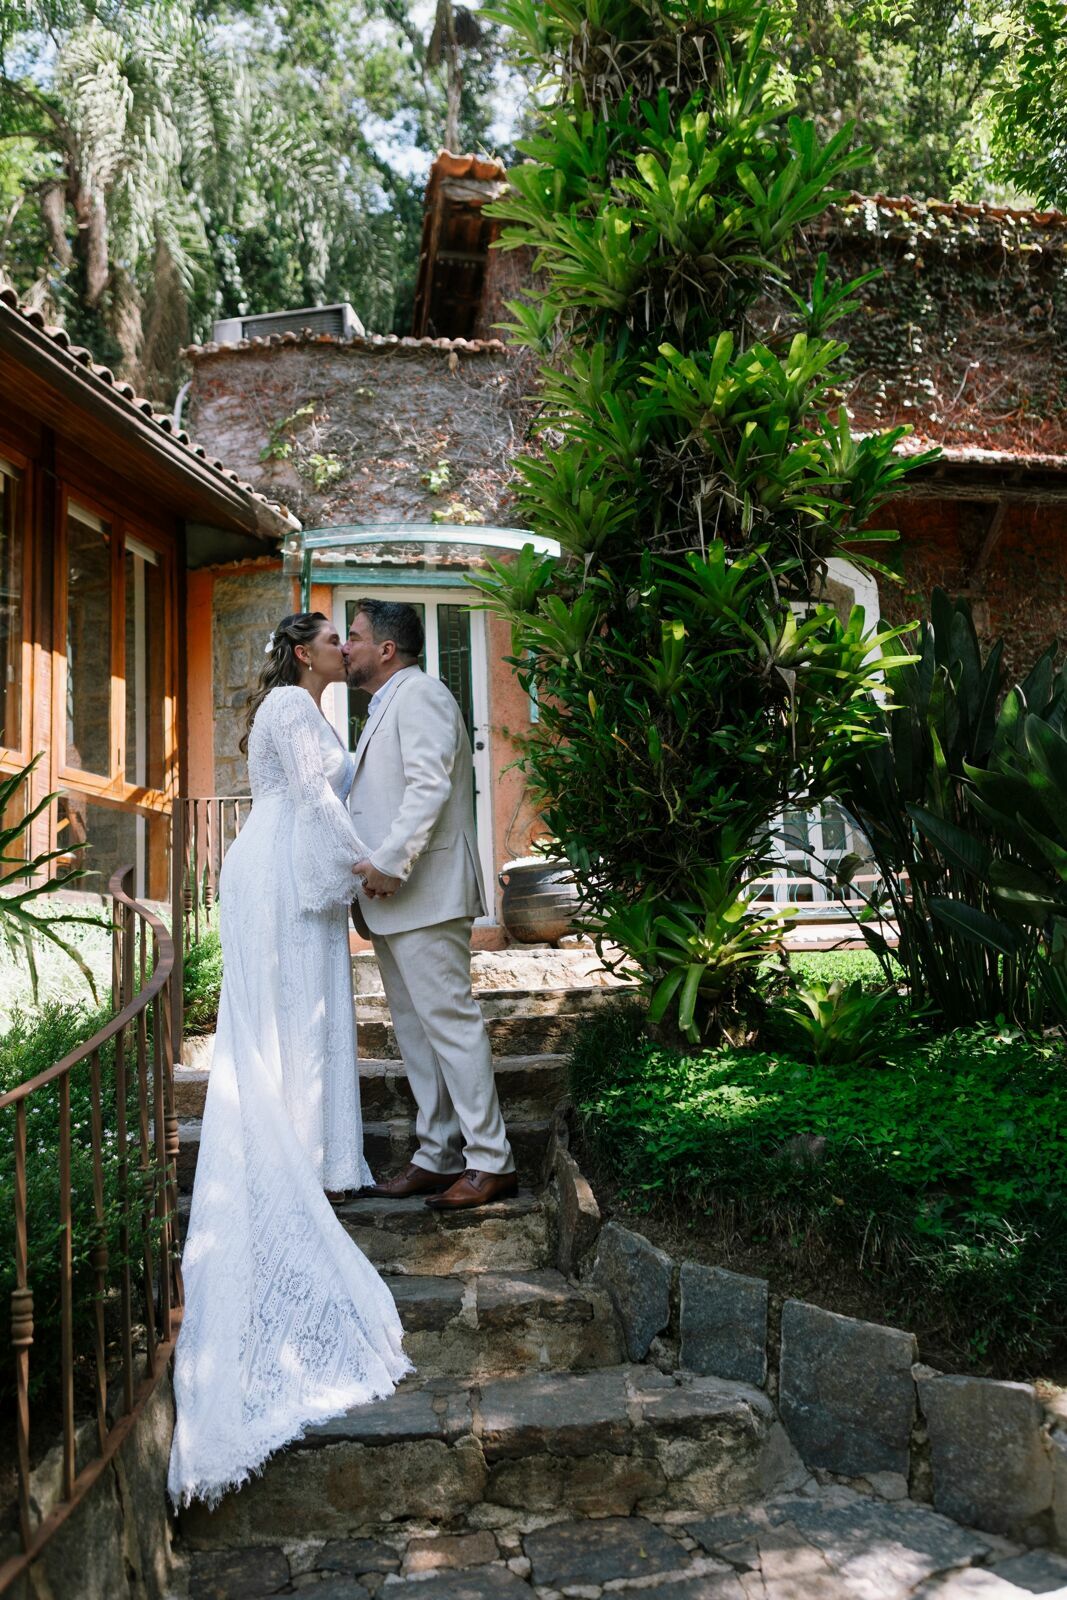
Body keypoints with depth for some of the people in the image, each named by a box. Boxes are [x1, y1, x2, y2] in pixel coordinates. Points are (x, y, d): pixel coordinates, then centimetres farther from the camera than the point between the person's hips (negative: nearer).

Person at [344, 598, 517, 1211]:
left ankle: (491, 1161, -4)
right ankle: (438, 1156, 18)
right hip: (394, 898, 10)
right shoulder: (384, 707, 24)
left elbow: (430, 787, -19)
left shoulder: (419, 693, -8)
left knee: (449, 1020, -9)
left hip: (424, 892, -10)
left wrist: (388, 863, -22)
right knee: (415, 1029, 11)